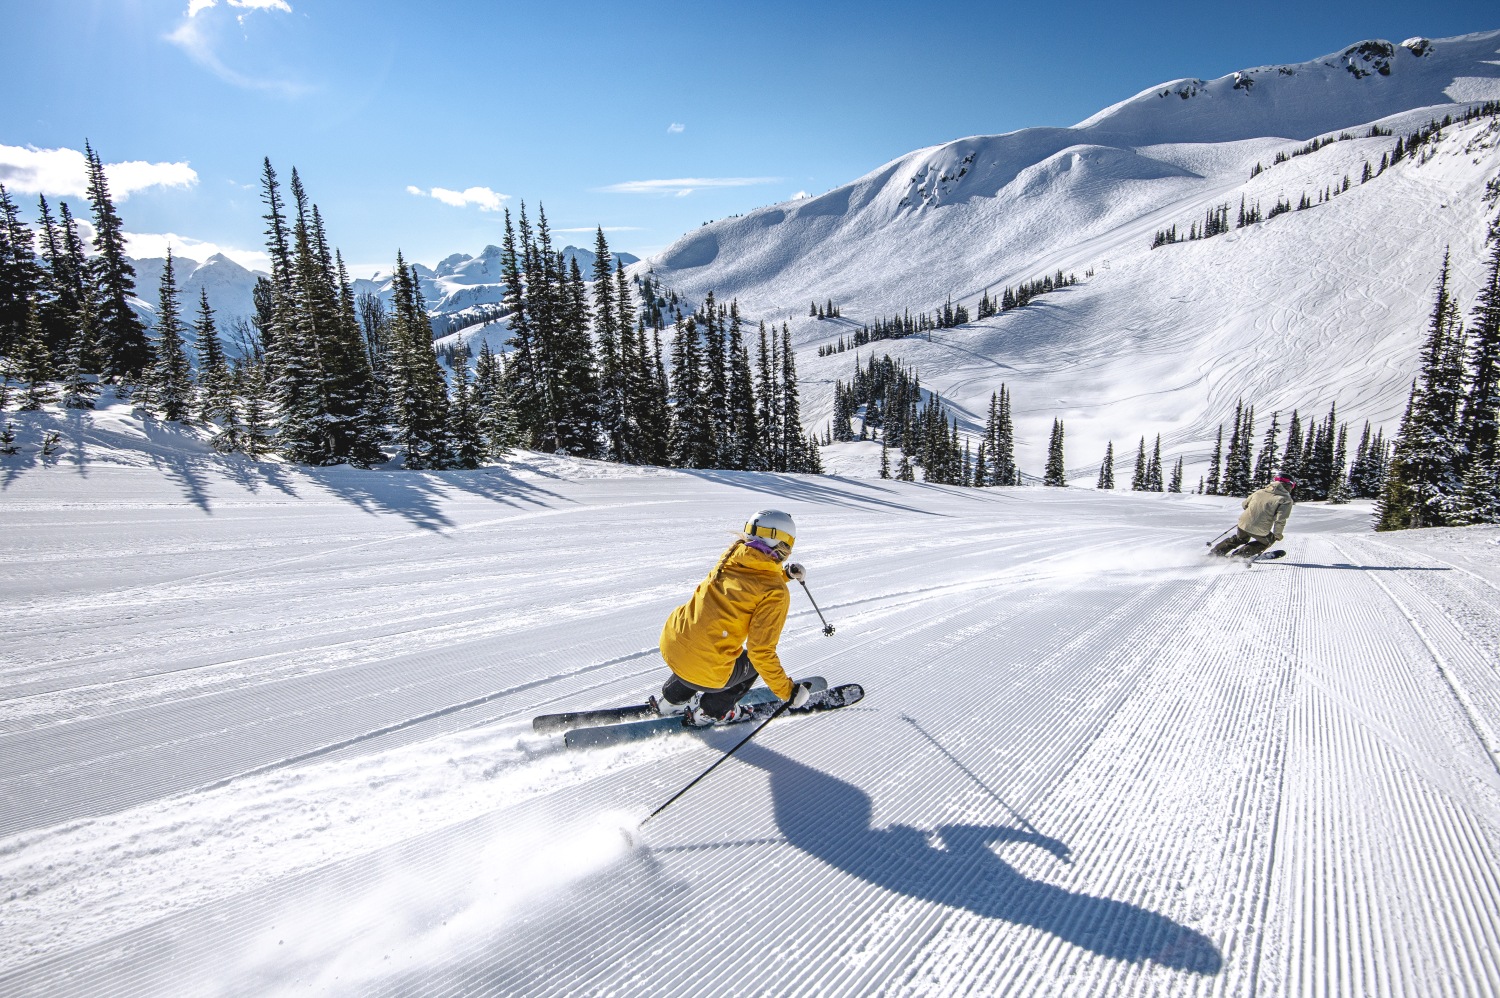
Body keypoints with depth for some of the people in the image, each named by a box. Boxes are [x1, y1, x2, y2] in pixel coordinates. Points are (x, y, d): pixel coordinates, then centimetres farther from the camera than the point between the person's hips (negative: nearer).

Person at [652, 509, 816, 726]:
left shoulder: (733, 554, 4)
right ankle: (711, 712, 29)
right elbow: (761, 651, -14)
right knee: (756, 661, 23)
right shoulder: (775, 593, -12)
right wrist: (788, 691, -4)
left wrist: (784, 573, 20)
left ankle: (672, 699, 41)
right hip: (707, 672, -5)